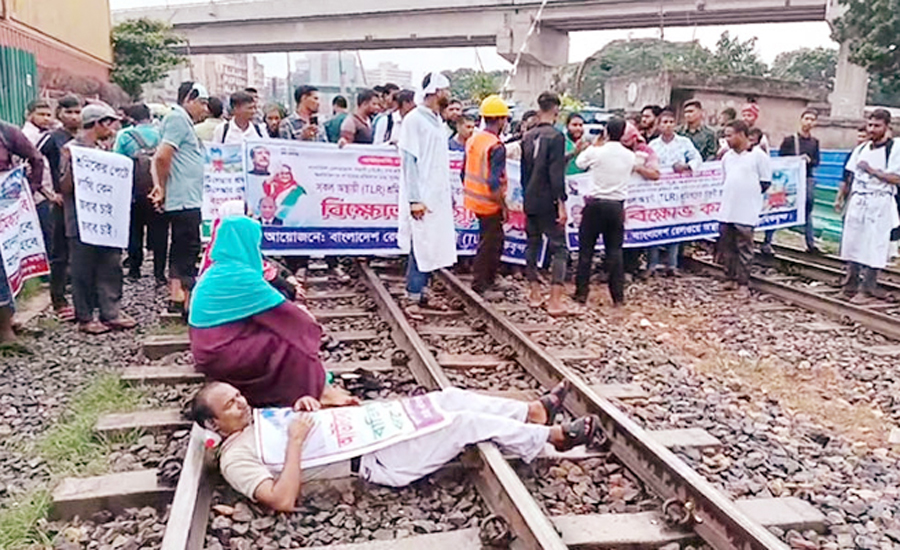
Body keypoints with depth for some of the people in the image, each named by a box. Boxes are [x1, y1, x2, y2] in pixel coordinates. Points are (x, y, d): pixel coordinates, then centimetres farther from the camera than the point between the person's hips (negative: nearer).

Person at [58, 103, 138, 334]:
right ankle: (85, 317, 10)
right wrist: (71, 166, -25)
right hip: (81, 222, -7)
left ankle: (111, 312, 13)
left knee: (111, 265, 6)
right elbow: (65, 187, -10)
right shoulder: (70, 149, -7)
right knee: (83, 270, 1)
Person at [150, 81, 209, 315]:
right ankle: (186, 301, -3)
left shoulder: (182, 120, 20)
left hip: (187, 199, 10)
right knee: (189, 249, -7)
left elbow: (160, 158, 17)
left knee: (180, 249, 13)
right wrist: (163, 187, -7)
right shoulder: (178, 119, -10)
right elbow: (163, 157, -20)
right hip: (185, 198, -10)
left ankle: (176, 296, 20)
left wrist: (162, 187, 7)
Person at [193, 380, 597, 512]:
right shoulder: (236, 458, -12)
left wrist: (305, 405, 1)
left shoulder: (261, 418, 14)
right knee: (469, 422, -11)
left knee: (452, 398, 1)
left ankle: (533, 412, 17)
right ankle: (552, 436, 7)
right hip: (375, 460, -9)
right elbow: (283, 500, -26)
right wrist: (295, 441, -23)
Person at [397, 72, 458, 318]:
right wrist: (414, 199, -19)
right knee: (421, 248, -7)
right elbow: (408, 161, -15)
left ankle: (421, 292, 18)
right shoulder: (414, 119, -10)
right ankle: (413, 298, -1)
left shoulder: (437, 120, 15)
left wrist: (449, 193, 17)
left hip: (438, 197, 8)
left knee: (432, 248, 9)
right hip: (422, 198, -8)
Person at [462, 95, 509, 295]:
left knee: (495, 239, 22)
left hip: (474, 200, 8)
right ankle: (479, 286, 12)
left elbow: (464, 173, 12)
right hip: (489, 203, -8)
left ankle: (489, 279, 32)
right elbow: (494, 183, -25)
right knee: (489, 244, 5)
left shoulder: (472, 140, 5)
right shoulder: (496, 147, -20)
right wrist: (504, 206, -16)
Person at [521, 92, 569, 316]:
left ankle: (535, 293, 19)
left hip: (530, 202, 7)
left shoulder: (528, 137, 9)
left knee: (532, 244, 14)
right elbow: (556, 173, -18)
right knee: (558, 248, -3)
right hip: (548, 202, -7)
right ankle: (555, 300, -10)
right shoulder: (555, 136, -13)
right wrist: (561, 203, -16)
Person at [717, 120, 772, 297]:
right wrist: (730, 193, 9)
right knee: (726, 246, 10)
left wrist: (749, 194, -1)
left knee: (744, 248, 0)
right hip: (726, 210, 6)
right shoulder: (727, 156, 12)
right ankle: (731, 279, 22)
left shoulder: (758, 155, -6)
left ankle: (743, 283, 7)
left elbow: (766, 182, -2)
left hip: (746, 211, -6)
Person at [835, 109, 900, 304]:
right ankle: (850, 287, 17)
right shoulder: (861, 149, 12)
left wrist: (872, 170, -17)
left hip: (879, 205, -6)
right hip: (857, 202, 6)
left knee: (872, 248, -4)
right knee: (851, 243, 8)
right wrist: (842, 198, 10)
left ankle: (868, 290, 4)